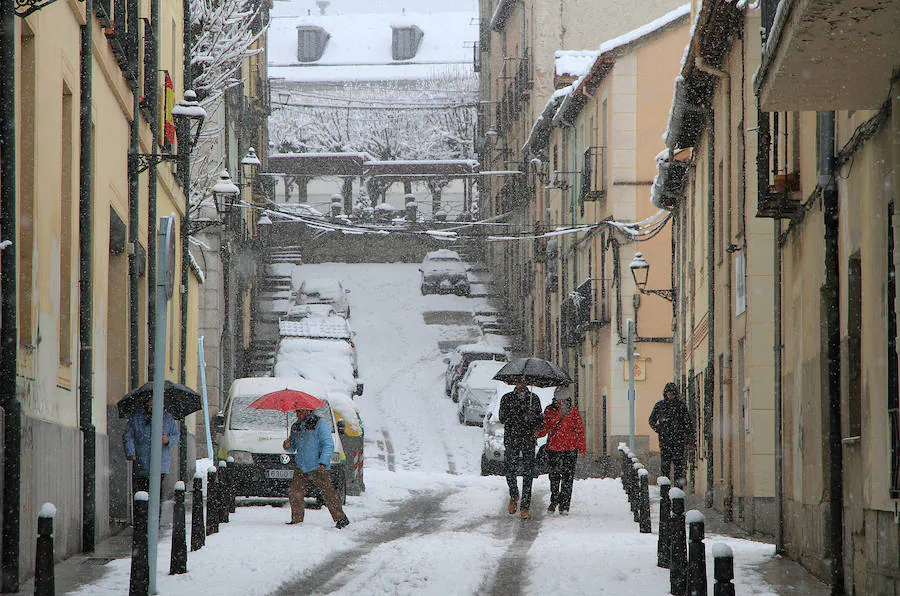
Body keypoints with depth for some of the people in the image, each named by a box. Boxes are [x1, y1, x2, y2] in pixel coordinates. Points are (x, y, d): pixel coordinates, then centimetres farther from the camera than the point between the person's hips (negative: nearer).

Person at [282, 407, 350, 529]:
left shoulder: (320, 424, -6)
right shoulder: (295, 427, 15)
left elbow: (328, 445, -10)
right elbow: (293, 448, 22)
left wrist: (323, 462, -21)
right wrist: (288, 446, -3)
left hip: (317, 468, -6)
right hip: (300, 468, 6)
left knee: (328, 493, -9)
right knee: (294, 495, 1)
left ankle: (341, 519, -4)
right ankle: (296, 520, 12)